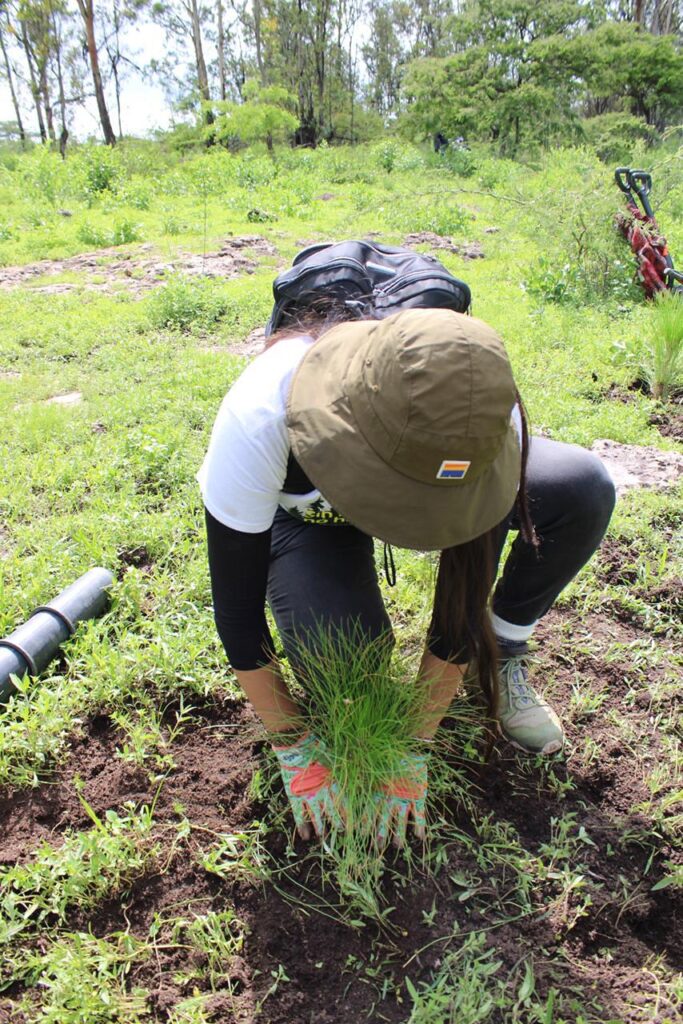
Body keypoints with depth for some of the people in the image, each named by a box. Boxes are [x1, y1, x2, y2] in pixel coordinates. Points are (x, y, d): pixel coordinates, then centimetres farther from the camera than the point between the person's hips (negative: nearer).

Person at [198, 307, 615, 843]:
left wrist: (412, 749, -16)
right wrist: (293, 747, -18)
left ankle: (503, 656, 0)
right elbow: (236, 603, -27)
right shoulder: (258, 418, -40)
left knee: (584, 489, -24)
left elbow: (465, 595, -23)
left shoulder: (486, 419, -35)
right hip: (300, 510, -1)